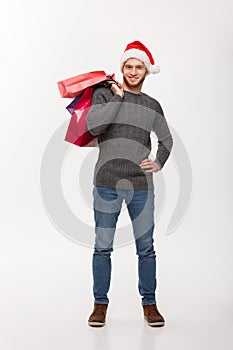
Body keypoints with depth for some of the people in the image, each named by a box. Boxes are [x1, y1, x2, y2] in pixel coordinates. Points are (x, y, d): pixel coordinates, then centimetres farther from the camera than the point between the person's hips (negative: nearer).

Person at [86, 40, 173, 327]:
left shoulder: (152, 105, 13)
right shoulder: (104, 94, 5)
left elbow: (166, 139, 26)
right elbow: (93, 125, -13)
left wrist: (159, 163, 10)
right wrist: (117, 96, -7)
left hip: (141, 186, 2)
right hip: (107, 184, -2)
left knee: (146, 248, 4)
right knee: (102, 247, 3)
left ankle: (149, 304, 18)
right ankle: (100, 304, 16)